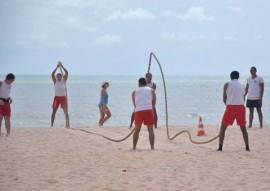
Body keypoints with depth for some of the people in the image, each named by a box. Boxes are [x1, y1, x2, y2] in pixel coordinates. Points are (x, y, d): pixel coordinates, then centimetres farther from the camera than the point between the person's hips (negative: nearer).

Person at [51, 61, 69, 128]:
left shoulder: (64, 81, 8)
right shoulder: (55, 81, 6)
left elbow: (66, 73, -2)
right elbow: (52, 74, -7)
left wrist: (62, 67, -5)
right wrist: (57, 67, -7)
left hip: (63, 97, 0)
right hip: (57, 97, 0)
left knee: (66, 112, 1)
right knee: (53, 112, -3)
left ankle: (67, 124, 5)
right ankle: (51, 125, -2)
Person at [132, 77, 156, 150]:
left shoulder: (135, 92, 20)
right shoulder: (151, 90, 18)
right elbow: (154, 104, 17)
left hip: (138, 111, 1)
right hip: (148, 110, -1)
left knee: (137, 130, 13)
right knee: (150, 130, 3)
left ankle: (134, 147, 14)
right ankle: (152, 147, -2)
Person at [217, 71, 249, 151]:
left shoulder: (227, 85, 7)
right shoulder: (242, 86, 16)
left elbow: (224, 99, 7)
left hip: (230, 107, -3)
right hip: (241, 106, 3)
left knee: (223, 128, 6)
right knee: (243, 128, 15)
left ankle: (220, 146, -2)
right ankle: (247, 147, 12)